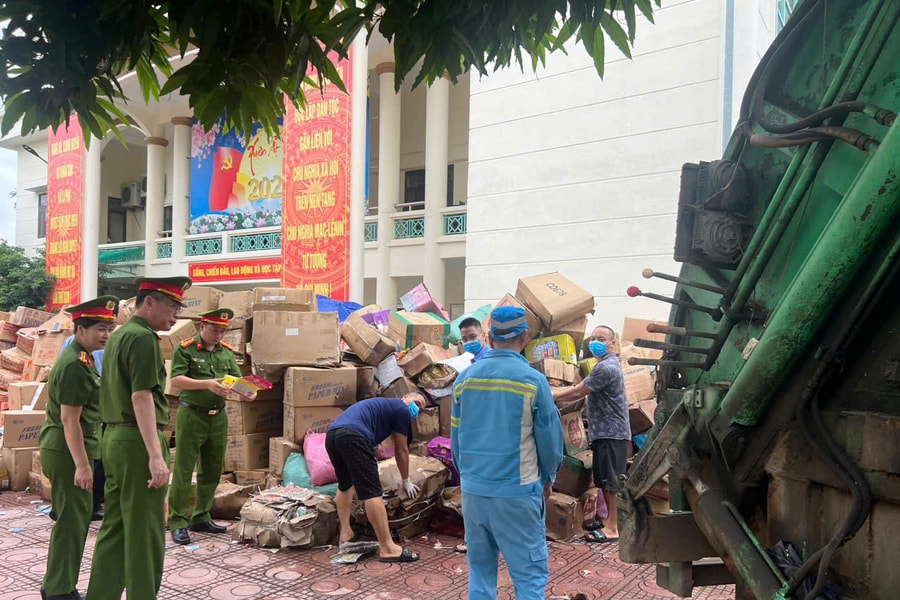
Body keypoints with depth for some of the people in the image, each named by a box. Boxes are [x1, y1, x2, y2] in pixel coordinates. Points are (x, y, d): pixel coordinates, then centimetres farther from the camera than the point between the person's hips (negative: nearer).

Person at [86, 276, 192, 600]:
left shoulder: (118, 336, 15)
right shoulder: (144, 338, -15)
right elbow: (142, 398, -22)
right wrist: (156, 456, -26)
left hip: (114, 439, 9)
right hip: (138, 441, -9)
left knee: (114, 527, 15)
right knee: (145, 531, 0)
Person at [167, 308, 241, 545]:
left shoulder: (227, 352, 11)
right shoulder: (185, 349, -5)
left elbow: (236, 379, 9)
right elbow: (176, 379, -14)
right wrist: (207, 384, -25)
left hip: (218, 416, 6)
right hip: (191, 415, -6)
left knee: (212, 470, 13)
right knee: (183, 470, -1)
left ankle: (201, 518, 25)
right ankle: (177, 522, 8)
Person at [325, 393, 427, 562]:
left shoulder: (386, 406, 38)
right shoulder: (402, 410, 15)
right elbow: (401, 450, 19)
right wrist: (405, 481, 32)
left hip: (331, 434, 9)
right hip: (353, 435, -9)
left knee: (345, 485, 28)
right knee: (371, 491, -7)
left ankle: (345, 535, 31)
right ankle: (387, 548, -6)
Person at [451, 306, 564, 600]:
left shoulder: (464, 378, 2)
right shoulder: (533, 380, -11)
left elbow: (456, 435, 9)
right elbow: (550, 437, -4)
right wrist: (547, 477, 14)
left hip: (473, 489, 5)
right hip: (517, 491, -4)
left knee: (480, 569, 17)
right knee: (529, 574, 5)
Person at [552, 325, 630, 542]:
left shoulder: (606, 367, -18)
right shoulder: (606, 364, 17)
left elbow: (577, 392, -17)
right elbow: (580, 389, 17)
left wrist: (548, 395, -9)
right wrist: (553, 392, 11)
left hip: (612, 433, -10)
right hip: (604, 431, 10)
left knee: (612, 482, -4)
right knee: (605, 481, 16)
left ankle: (612, 528, 2)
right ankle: (610, 520, 25)